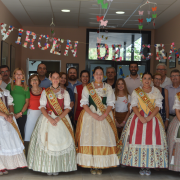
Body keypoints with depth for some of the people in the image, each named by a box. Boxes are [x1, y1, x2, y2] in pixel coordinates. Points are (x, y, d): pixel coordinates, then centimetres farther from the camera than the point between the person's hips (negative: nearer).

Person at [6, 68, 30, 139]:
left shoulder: (26, 87, 9)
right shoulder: (10, 86, 5)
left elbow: (27, 102, 7)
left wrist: (21, 113, -5)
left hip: (22, 114, 1)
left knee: (21, 131, 2)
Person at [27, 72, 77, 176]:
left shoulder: (65, 92, 8)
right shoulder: (45, 92, 9)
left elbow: (67, 108, 2)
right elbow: (42, 107, 1)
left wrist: (58, 118, -14)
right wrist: (50, 118, -14)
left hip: (62, 119, 0)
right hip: (47, 119, 0)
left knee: (60, 141, -4)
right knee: (47, 141, -5)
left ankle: (58, 167, 2)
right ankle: (48, 167, 2)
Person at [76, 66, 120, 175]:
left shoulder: (108, 88, 9)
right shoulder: (87, 88, 8)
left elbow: (111, 104, 3)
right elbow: (84, 103, 1)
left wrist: (104, 115, -13)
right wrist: (93, 114, -14)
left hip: (105, 116, 0)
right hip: (90, 115, 0)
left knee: (103, 139, -5)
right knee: (90, 138, -5)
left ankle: (100, 166, 2)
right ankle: (92, 166, 3)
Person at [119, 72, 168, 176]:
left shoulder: (156, 91, 7)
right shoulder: (136, 91, 7)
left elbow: (158, 106, 0)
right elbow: (134, 106, 0)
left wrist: (149, 118, -14)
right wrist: (141, 117, -15)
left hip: (153, 118, 0)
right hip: (139, 117, 0)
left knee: (152, 140, -6)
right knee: (138, 139, -7)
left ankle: (148, 167, 2)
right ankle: (141, 166, 2)